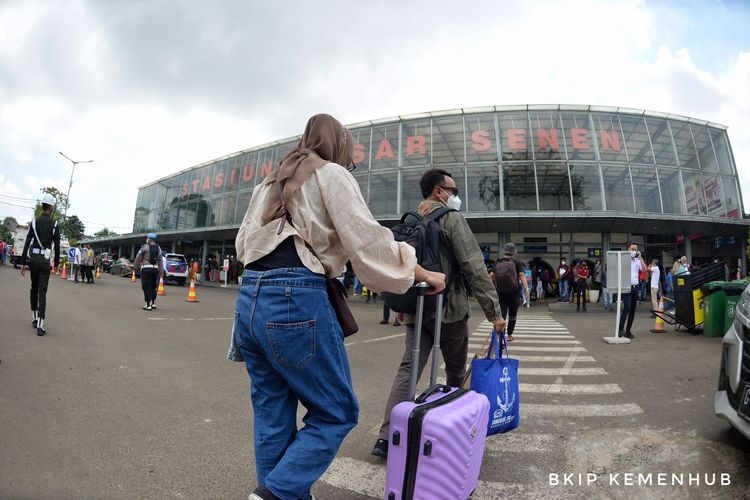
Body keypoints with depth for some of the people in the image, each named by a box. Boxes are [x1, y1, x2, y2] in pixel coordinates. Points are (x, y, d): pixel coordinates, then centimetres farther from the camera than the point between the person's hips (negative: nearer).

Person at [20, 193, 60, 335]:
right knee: (42, 291, -4)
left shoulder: (34, 222, 3)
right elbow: (57, 246, -2)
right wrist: (56, 263, 9)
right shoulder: (54, 224, -2)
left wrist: (23, 263, 0)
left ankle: (34, 318, 26)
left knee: (34, 288, 18)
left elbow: (27, 243, -1)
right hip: (45, 260, -2)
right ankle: (40, 325, -10)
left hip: (33, 258, 3)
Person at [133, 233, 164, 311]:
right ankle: (153, 303, 22)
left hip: (146, 269, -5)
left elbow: (138, 258, -2)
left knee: (147, 287, -2)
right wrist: (161, 271, 12)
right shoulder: (158, 248, 10)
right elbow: (160, 260, 10)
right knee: (153, 287, 16)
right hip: (155, 269, 5)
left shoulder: (145, 247, -4)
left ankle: (148, 305, -3)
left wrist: (135, 267, 11)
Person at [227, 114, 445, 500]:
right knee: (336, 411, 6)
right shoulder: (331, 174, 2)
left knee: (272, 416, 14)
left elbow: (242, 242, 25)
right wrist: (421, 273, 1)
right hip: (295, 299, -8)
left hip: (249, 298, 8)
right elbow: (367, 240, -8)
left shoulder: (270, 182, 24)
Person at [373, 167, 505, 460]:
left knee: (408, 369, 5)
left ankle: (386, 437, 1)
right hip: (449, 308, -5)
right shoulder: (451, 218, -8)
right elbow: (474, 267, -15)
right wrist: (494, 310, -13)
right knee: (456, 373, 14)